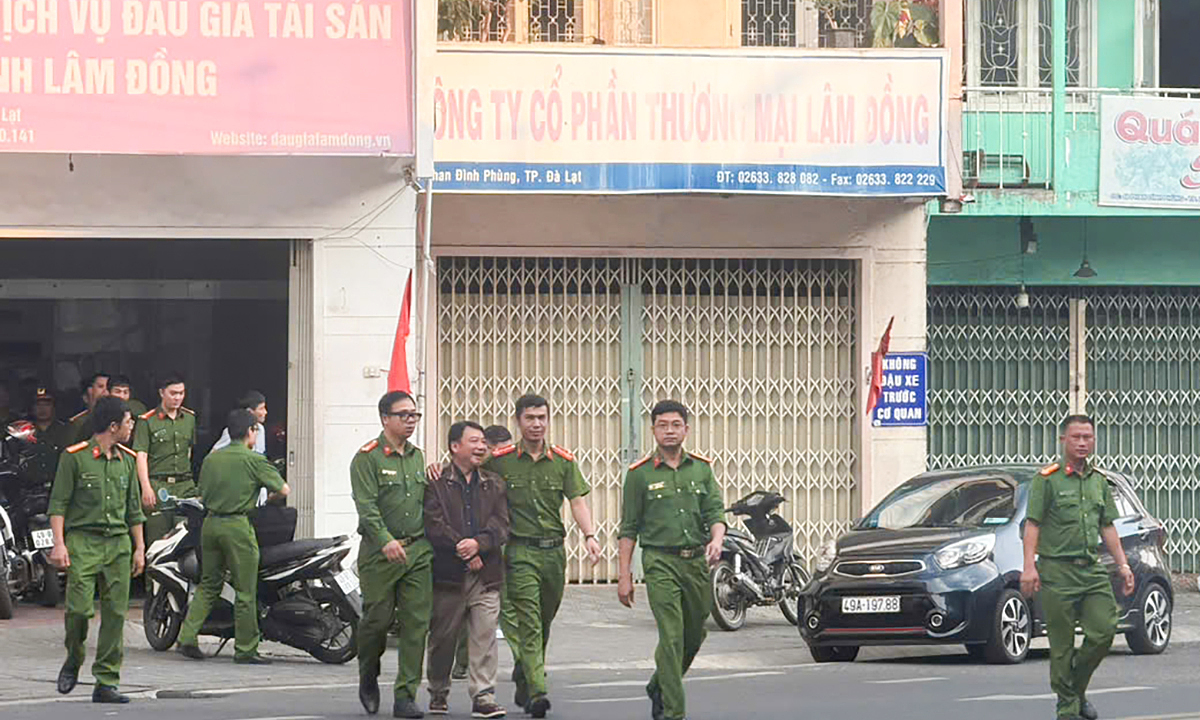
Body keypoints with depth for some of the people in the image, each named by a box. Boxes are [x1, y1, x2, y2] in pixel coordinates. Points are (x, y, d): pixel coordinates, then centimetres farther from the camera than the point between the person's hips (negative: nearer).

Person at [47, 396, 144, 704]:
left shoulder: (127, 460, 15)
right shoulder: (75, 458, -2)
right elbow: (58, 503, -3)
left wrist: (139, 548, 16)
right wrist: (59, 543, -11)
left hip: (119, 543, 5)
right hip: (83, 541, -5)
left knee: (115, 614, -1)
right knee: (79, 608, -15)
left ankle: (106, 682, 3)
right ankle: (73, 662, 13)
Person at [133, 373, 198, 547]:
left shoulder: (190, 419, 14)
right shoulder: (147, 421, -1)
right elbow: (141, 456, -6)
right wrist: (146, 487, -15)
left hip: (185, 486, 4)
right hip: (158, 485, -4)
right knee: (157, 539, -6)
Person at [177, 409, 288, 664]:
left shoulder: (211, 459, 10)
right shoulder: (253, 460, -7)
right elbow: (283, 490, -3)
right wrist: (270, 491, 19)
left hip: (210, 523, 6)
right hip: (237, 526, -6)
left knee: (208, 585, 16)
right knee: (245, 591, 1)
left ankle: (187, 637, 6)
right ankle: (245, 650, 3)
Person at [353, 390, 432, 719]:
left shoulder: (418, 457, 15)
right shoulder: (367, 457, -5)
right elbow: (366, 506, -15)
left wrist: (428, 542, 11)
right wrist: (386, 541, -25)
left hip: (418, 551, 5)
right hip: (380, 553, -5)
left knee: (416, 624, -2)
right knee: (378, 620, -1)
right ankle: (368, 677, 27)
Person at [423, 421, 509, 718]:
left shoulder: (493, 485, 15)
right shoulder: (436, 483, 1)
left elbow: (501, 525, 5)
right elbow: (434, 526, -8)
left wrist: (478, 543, -13)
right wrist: (461, 550, -13)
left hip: (486, 574, 3)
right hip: (447, 574, -3)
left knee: (485, 638, -5)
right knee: (442, 639, 6)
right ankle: (438, 694, 22)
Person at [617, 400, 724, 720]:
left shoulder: (702, 469, 10)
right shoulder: (640, 474, 1)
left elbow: (715, 512, 6)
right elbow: (628, 529, 3)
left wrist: (716, 539, -17)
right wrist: (624, 576, -1)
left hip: (696, 561, 4)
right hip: (661, 562, -4)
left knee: (695, 636, 12)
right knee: (672, 637, -12)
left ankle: (659, 686, 37)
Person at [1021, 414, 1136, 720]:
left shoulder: (1099, 481, 15)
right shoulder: (1048, 479, -3)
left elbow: (1108, 527, 19)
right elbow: (1032, 525, -7)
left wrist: (1123, 564, 12)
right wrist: (1029, 566, -15)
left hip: (1093, 569, 5)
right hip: (1058, 571, -5)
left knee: (1104, 631, -5)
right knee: (1062, 644, -3)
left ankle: (1078, 690, 16)